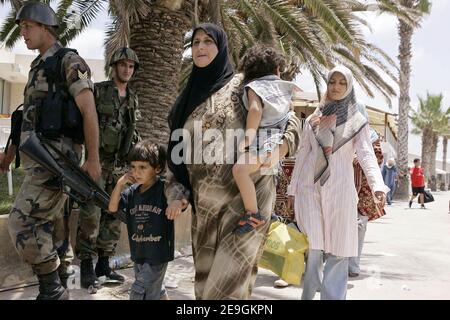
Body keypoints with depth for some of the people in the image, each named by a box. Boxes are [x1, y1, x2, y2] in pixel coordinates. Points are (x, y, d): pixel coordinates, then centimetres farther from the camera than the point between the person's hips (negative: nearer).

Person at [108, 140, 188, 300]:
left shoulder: (164, 188, -14)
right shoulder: (132, 192, 1)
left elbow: (184, 201, -25)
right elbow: (112, 209, -1)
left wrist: (178, 202, -49)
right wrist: (120, 183, -12)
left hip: (158, 253, -6)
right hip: (138, 253, 6)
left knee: (139, 293, -6)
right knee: (154, 290, 25)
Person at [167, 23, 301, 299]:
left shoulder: (242, 85, 1)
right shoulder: (189, 96, 15)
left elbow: (290, 120, 0)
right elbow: (179, 154, 19)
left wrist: (277, 151, -19)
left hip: (247, 194, -5)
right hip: (205, 204, 5)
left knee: (228, 285, -11)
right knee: (205, 282, 11)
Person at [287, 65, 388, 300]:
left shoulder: (357, 121, 6)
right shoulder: (313, 119, 12)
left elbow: (366, 154, -8)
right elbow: (302, 155, 12)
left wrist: (377, 184, -24)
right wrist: (293, 189, 9)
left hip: (340, 189, -1)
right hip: (309, 188, 1)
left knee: (337, 248, 0)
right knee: (310, 246, -2)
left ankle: (333, 296, 8)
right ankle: (308, 294, 10)